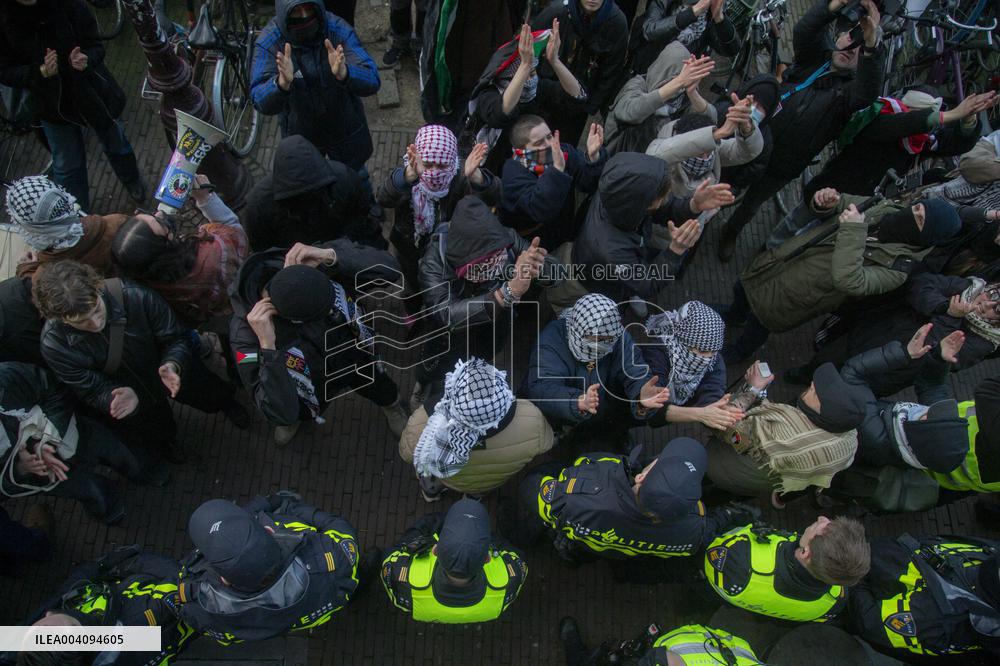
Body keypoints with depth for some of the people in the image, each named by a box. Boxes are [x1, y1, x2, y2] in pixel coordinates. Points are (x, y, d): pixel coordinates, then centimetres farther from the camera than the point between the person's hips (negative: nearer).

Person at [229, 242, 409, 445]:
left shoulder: (317, 262, -37)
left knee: (386, 394, 31)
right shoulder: (246, 332, -41)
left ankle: (391, 405, 67)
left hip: (358, 361, 2)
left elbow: (389, 269, -39)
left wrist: (330, 255, -52)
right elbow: (280, 413, -42)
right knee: (301, 413, 33)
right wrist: (267, 344, -54)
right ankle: (295, 419, 69)